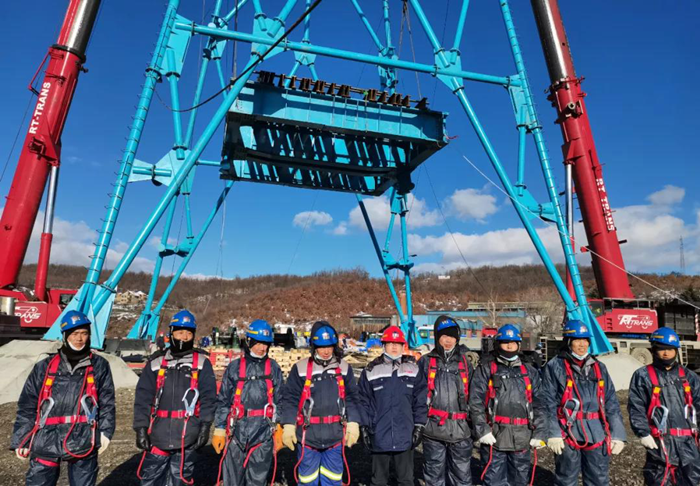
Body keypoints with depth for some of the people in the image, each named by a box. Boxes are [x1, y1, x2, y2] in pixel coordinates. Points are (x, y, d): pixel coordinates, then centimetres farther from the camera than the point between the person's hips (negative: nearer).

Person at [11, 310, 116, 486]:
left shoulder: (99, 366, 4)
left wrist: (105, 431, -3)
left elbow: (107, 402, 4)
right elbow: (27, 405, 10)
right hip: (46, 442, 1)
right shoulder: (45, 367, 6)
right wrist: (21, 440, 7)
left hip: (83, 443, -1)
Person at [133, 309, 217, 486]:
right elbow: (143, 398, 4)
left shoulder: (202, 363, 1)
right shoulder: (156, 362, 6)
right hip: (158, 434, 2)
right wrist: (141, 428, -3)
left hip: (187, 435, -2)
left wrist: (205, 427, -9)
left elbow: (208, 398, -2)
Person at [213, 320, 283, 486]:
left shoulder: (273, 368, 7)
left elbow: (279, 400, 9)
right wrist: (219, 430, 4)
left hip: (263, 434, 0)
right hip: (237, 433, 0)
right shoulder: (234, 367, 5)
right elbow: (223, 401, 7)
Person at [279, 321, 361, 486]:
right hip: (308, 436, -2)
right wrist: (288, 426, -8)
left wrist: (353, 423, 0)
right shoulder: (300, 368, -2)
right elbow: (290, 399, -1)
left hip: (335, 437, 2)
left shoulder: (344, 368, 5)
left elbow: (352, 399, 8)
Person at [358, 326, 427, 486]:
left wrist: (419, 426, 0)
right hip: (379, 437, 0)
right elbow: (364, 402, 1)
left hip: (405, 436, 1)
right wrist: (365, 428, -1)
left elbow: (421, 400, 3)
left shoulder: (413, 370, 2)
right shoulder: (371, 371, -2)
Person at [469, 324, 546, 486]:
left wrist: (539, 433, 2)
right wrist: (482, 430, -12)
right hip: (494, 436, -3)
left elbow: (538, 403, 10)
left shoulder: (529, 371, 13)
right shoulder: (486, 369, 1)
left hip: (522, 438, 3)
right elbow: (475, 401, -5)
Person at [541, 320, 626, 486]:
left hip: (597, 434, 4)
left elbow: (611, 403, 11)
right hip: (568, 434, -4)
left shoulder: (599, 367, 12)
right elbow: (548, 403, -7)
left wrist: (617, 434, 4)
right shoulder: (555, 367, -4)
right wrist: (553, 434, -14)